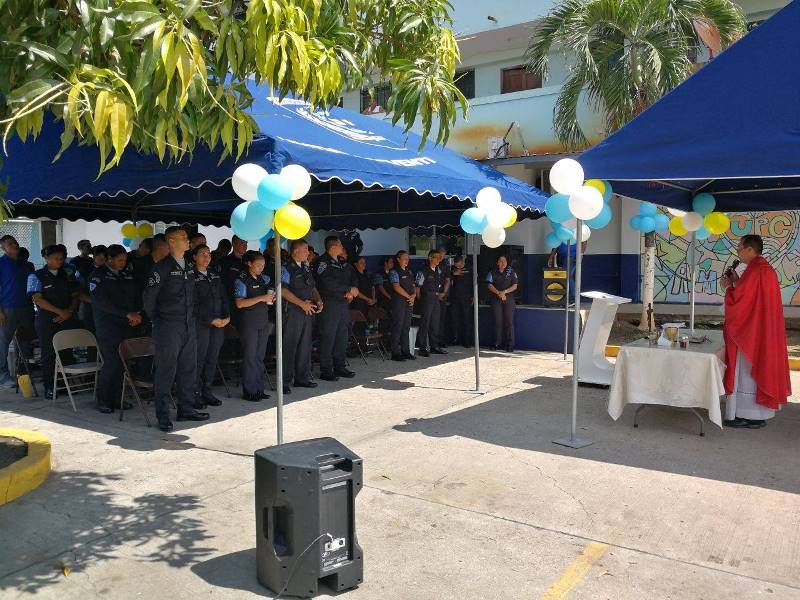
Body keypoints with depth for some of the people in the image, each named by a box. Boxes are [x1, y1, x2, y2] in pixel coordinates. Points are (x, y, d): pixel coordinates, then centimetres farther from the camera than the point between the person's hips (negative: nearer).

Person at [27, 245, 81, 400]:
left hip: (68, 319, 3)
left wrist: (69, 311, -7)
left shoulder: (68, 275, 12)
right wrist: (59, 312, -14)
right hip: (47, 321, -3)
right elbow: (38, 299, -8)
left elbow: (75, 296, 12)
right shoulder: (36, 276, 0)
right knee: (49, 353, 0)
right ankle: (49, 388, 8)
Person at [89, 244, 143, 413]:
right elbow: (101, 301, -13)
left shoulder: (127, 274, 16)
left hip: (129, 325, 5)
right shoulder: (98, 275, -2)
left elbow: (137, 296, 19)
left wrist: (138, 314, -1)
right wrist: (127, 314, -17)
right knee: (112, 362, -10)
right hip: (108, 327, -5)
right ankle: (103, 401, 3)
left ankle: (118, 398, 12)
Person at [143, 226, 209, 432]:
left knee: (188, 370, 12)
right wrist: (157, 320, 1)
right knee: (166, 372, -2)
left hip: (189, 326, 7)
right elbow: (149, 297, -7)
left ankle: (186, 409, 23)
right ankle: (163, 416, 5)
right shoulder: (162, 267, -9)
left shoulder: (189, 267, 12)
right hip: (168, 328, -7)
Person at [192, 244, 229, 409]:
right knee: (199, 359, -5)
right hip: (200, 324, -6)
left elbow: (223, 297, 16)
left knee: (212, 359, 8)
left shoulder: (215, 275, 16)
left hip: (219, 323, 6)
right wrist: (211, 320, -13)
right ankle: (195, 394, 3)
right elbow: (194, 304, -10)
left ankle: (207, 391, 17)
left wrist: (227, 316, 1)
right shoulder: (191, 276, -5)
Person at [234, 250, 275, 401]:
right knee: (250, 356, -3)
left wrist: (272, 297, 8)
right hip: (248, 322, -6)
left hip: (263, 321, 6)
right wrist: (261, 298, -23)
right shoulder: (241, 281, -8)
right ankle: (249, 391, 4)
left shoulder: (263, 278, 10)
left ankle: (259, 388, 17)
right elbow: (239, 303, -17)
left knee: (260, 356, 10)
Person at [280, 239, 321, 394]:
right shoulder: (287, 269, -8)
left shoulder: (307, 268, 16)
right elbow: (284, 290, -17)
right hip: (294, 310, -8)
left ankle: (303, 378, 23)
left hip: (308, 311, 8)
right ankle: (286, 382, 1)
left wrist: (318, 301, 4)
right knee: (290, 346, -5)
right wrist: (302, 303, -20)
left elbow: (313, 287, 22)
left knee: (305, 345, 12)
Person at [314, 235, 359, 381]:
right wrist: (349, 289, -14)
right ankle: (326, 370, 1)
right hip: (329, 303, -8)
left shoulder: (343, 263, 17)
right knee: (328, 337, -5)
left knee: (342, 336, 12)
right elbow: (328, 283, -20)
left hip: (343, 303, 8)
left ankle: (339, 366, 21)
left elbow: (352, 279, 18)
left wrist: (351, 292, -4)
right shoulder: (323, 261, -9)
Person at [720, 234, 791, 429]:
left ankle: (748, 416, 3)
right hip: (765, 330, 10)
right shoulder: (767, 269, 12)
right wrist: (737, 282, 11)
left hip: (751, 331, -10)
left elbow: (738, 298, -21)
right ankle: (759, 413, 22)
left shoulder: (754, 271, -20)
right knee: (760, 368, 14)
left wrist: (729, 286, -3)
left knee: (747, 370, -3)